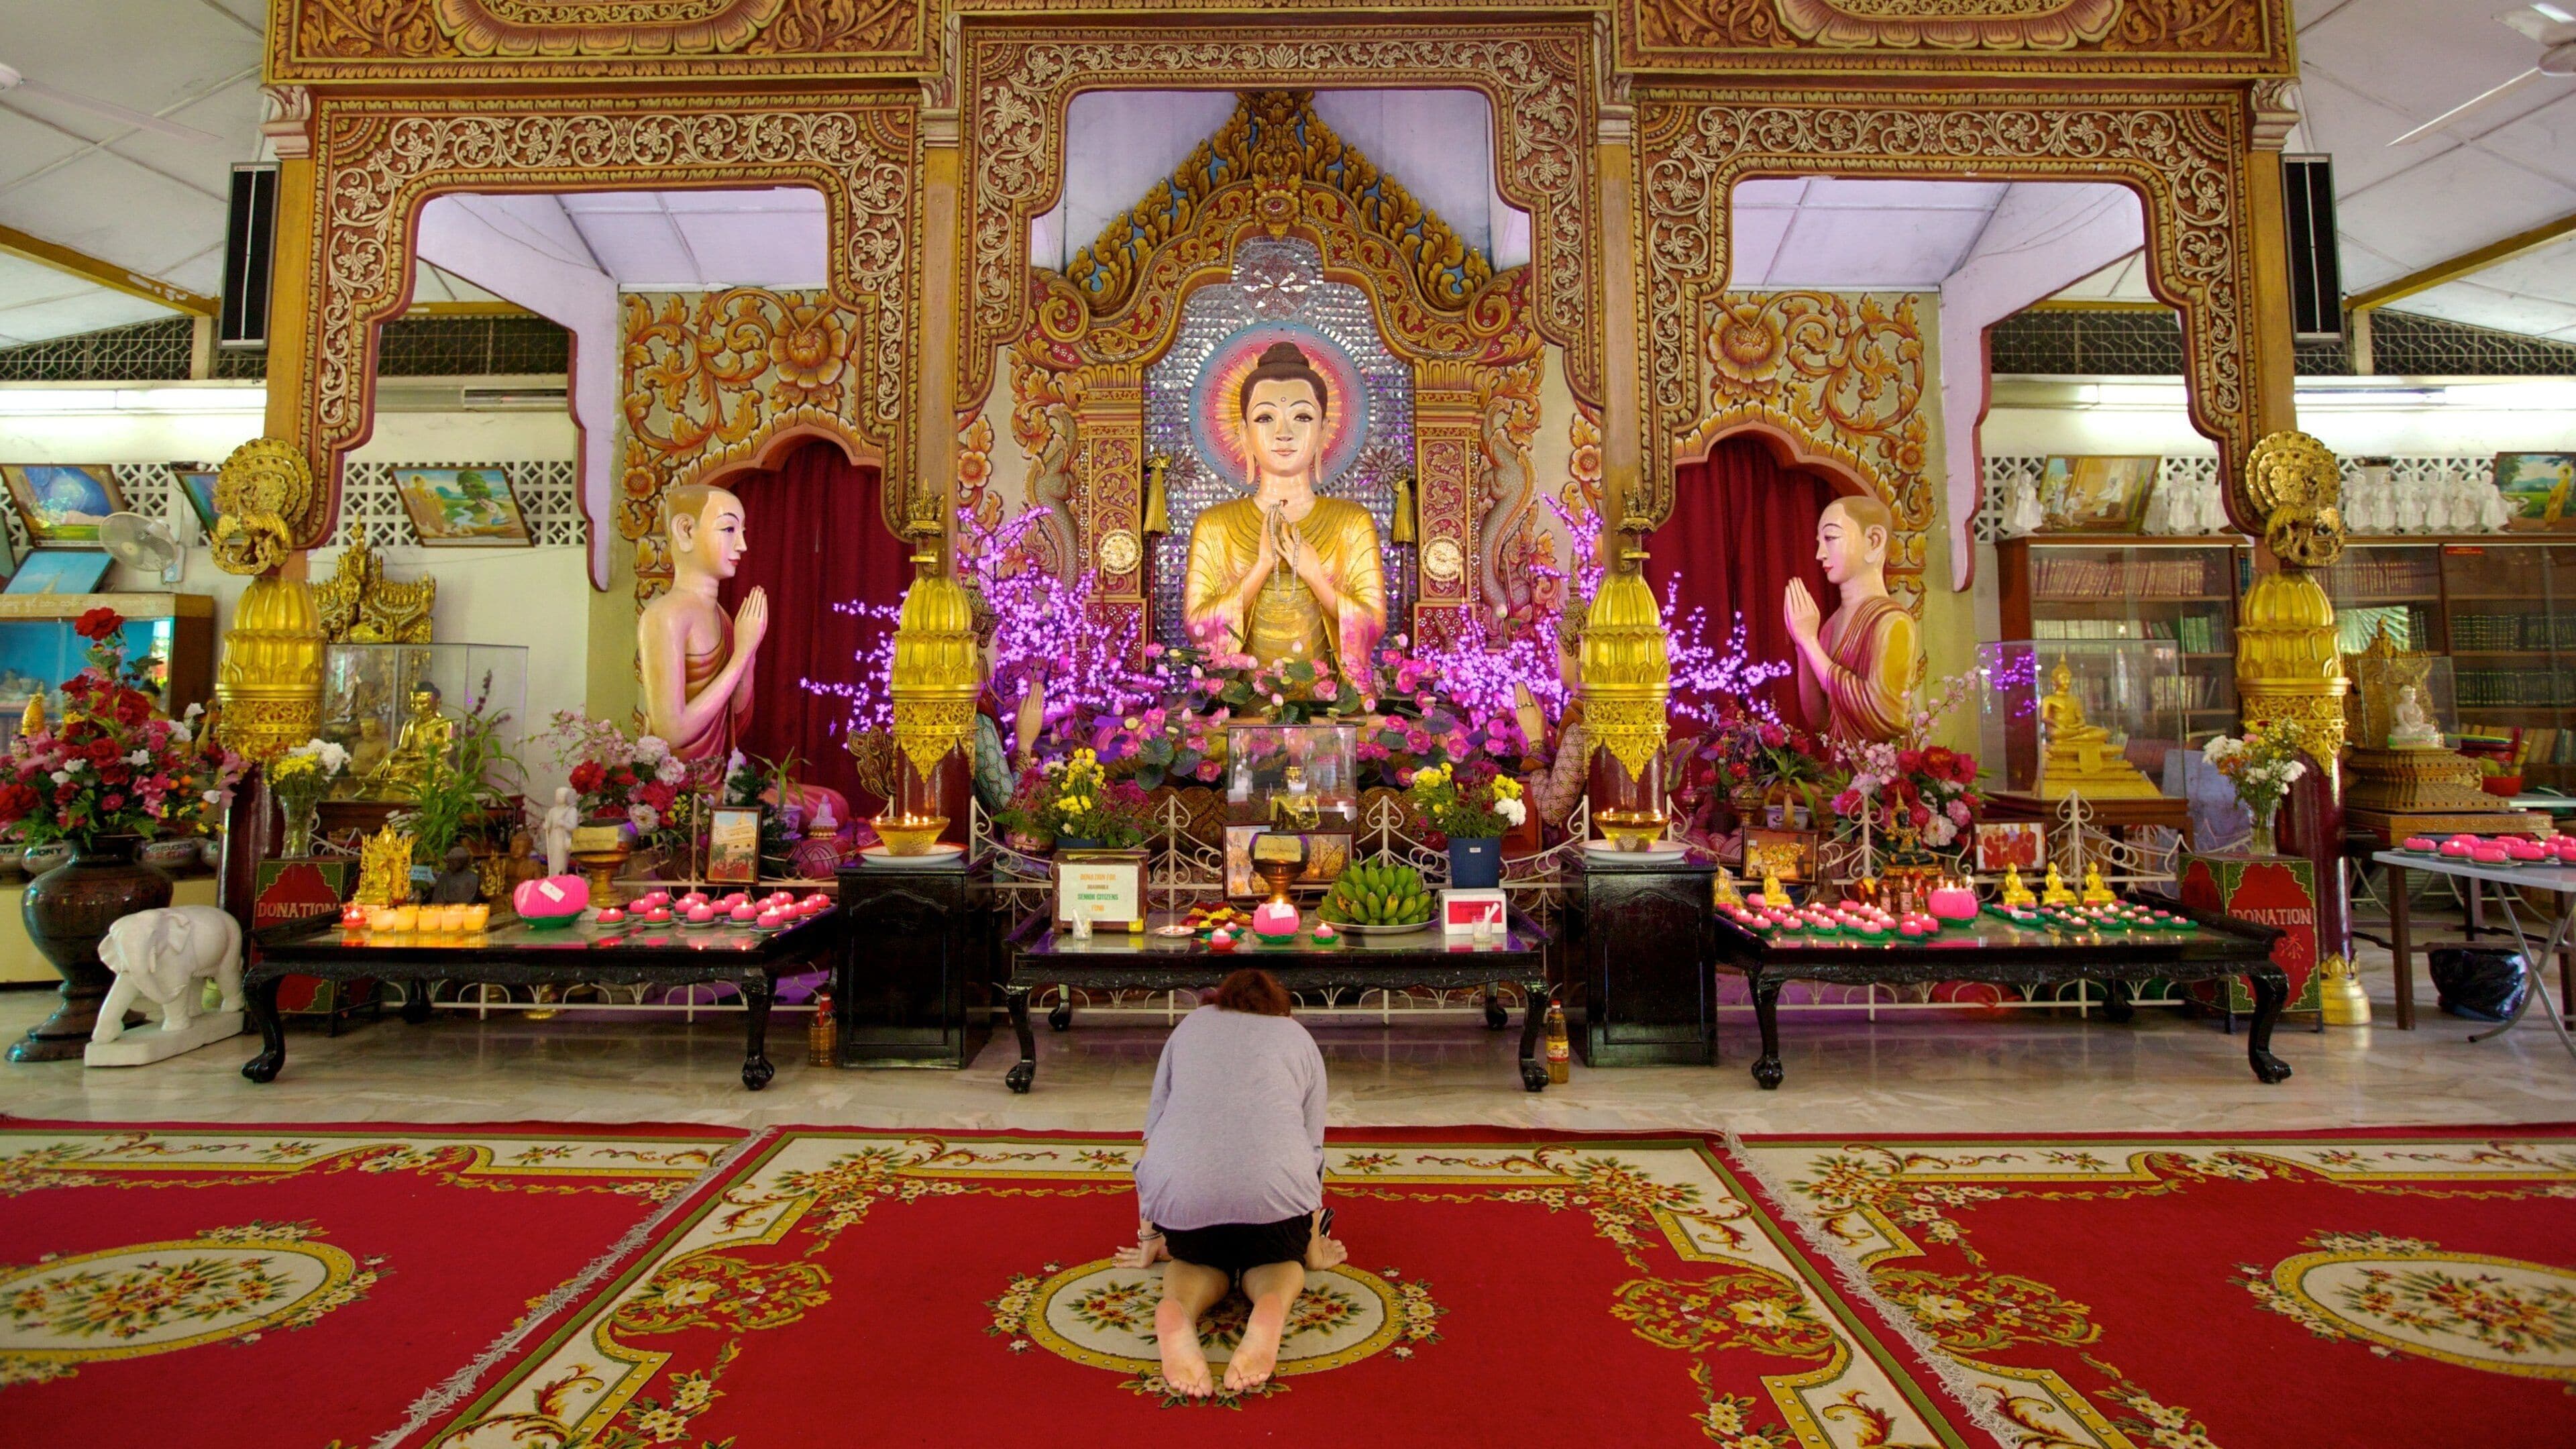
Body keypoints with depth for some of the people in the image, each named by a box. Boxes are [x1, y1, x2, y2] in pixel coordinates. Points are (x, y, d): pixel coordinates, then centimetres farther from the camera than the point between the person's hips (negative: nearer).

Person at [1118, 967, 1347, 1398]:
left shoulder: (1190, 1026, 30)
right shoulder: (1298, 1037, 27)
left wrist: (1149, 1239, 33)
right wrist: (1314, 1247, 35)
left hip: (1179, 1182, 1)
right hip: (1274, 1180, 0)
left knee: (1198, 1259, 27)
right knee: (1275, 1258, 27)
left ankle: (1178, 1311, -7)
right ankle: (1272, 1309, -7)